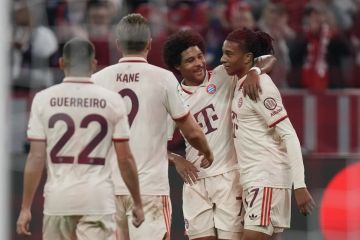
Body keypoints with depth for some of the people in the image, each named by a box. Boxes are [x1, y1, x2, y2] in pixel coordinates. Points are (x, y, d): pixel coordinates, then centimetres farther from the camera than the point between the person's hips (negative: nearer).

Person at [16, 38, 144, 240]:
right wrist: (137, 203, 10)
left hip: (58, 199, 1)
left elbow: (36, 157, -3)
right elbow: (125, 158, 0)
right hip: (98, 199, -1)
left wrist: (26, 207, 2)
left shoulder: (43, 99, -1)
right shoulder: (112, 100, -1)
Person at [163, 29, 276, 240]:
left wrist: (254, 73, -22)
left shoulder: (223, 77, -2)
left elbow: (268, 61, -2)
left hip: (228, 174, -3)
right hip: (195, 178, 3)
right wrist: (176, 160, -4)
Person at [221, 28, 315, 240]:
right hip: (252, 180, 9)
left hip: (267, 178, -9)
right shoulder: (241, 85, 13)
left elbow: (289, 136, -17)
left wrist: (300, 186, -23)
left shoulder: (260, 87, -13)